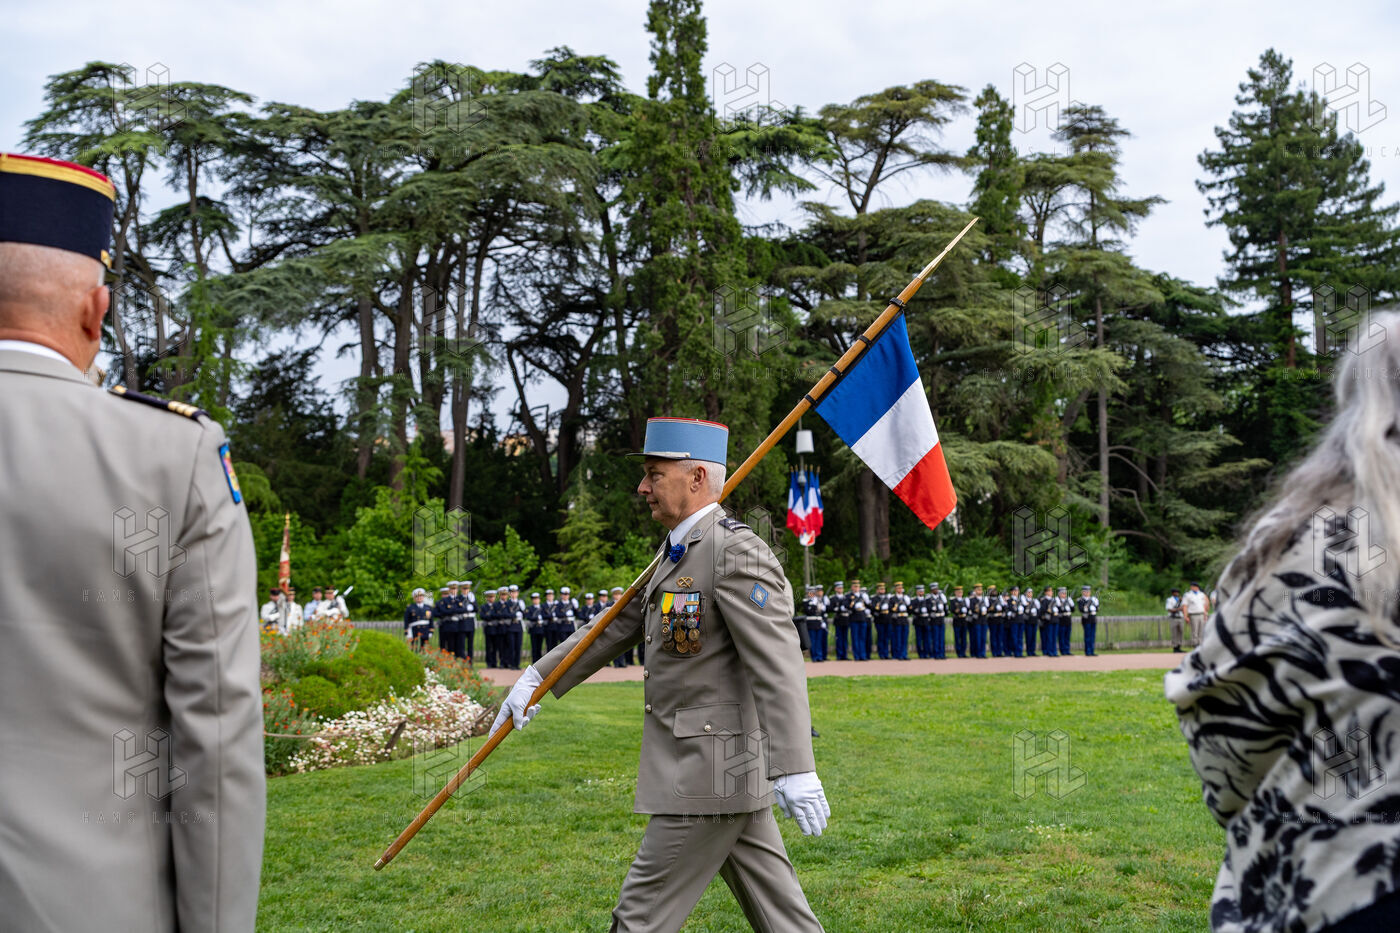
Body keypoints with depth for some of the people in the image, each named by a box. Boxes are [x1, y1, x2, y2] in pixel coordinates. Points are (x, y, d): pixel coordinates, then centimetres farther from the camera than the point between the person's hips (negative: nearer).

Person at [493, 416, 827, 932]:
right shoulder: (677, 555, 15)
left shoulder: (736, 551, -16)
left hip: (710, 774, -9)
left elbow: (778, 666, -24)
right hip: (721, 773, 9)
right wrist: (537, 677, 21)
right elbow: (617, 627, 22)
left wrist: (794, 770, -29)